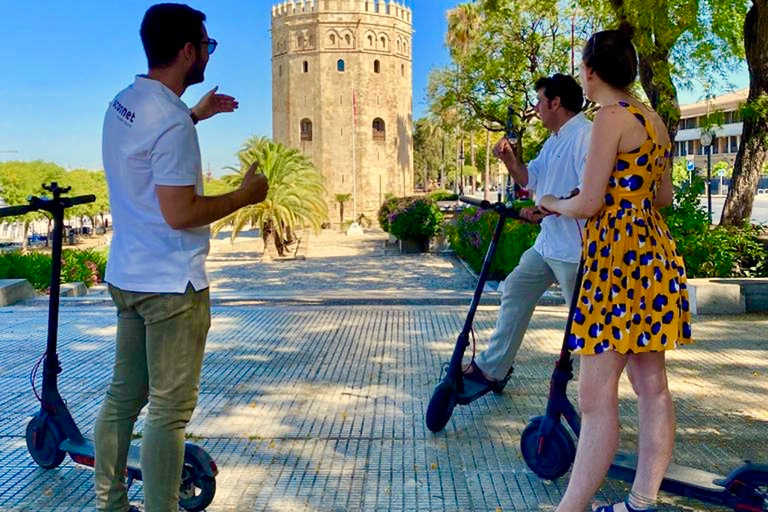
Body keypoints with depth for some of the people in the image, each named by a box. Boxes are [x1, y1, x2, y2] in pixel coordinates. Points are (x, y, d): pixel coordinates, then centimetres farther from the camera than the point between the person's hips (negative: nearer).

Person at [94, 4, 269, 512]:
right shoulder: (172, 123, -20)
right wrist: (244, 195, -10)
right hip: (172, 284, -9)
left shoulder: (124, 102, 9)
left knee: (123, 396, 16)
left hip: (127, 275, 9)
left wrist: (194, 114, 27)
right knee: (170, 410, -1)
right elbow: (180, 213, -23)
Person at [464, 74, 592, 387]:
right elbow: (530, 179, 23)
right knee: (515, 291, 15)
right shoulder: (554, 141, 17)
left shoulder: (585, 135, -16)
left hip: (574, 249, -11)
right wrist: (510, 159, 6)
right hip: (547, 243, 11)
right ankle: (491, 369, 24)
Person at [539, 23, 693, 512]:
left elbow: (588, 204, -14)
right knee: (652, 385, 11)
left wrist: (555, 203, 5)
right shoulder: (655, 119, 14)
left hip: (619, 255, -10)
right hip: (655, 249, 10)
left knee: (597, 395, -7)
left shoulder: (611, 117, -11)